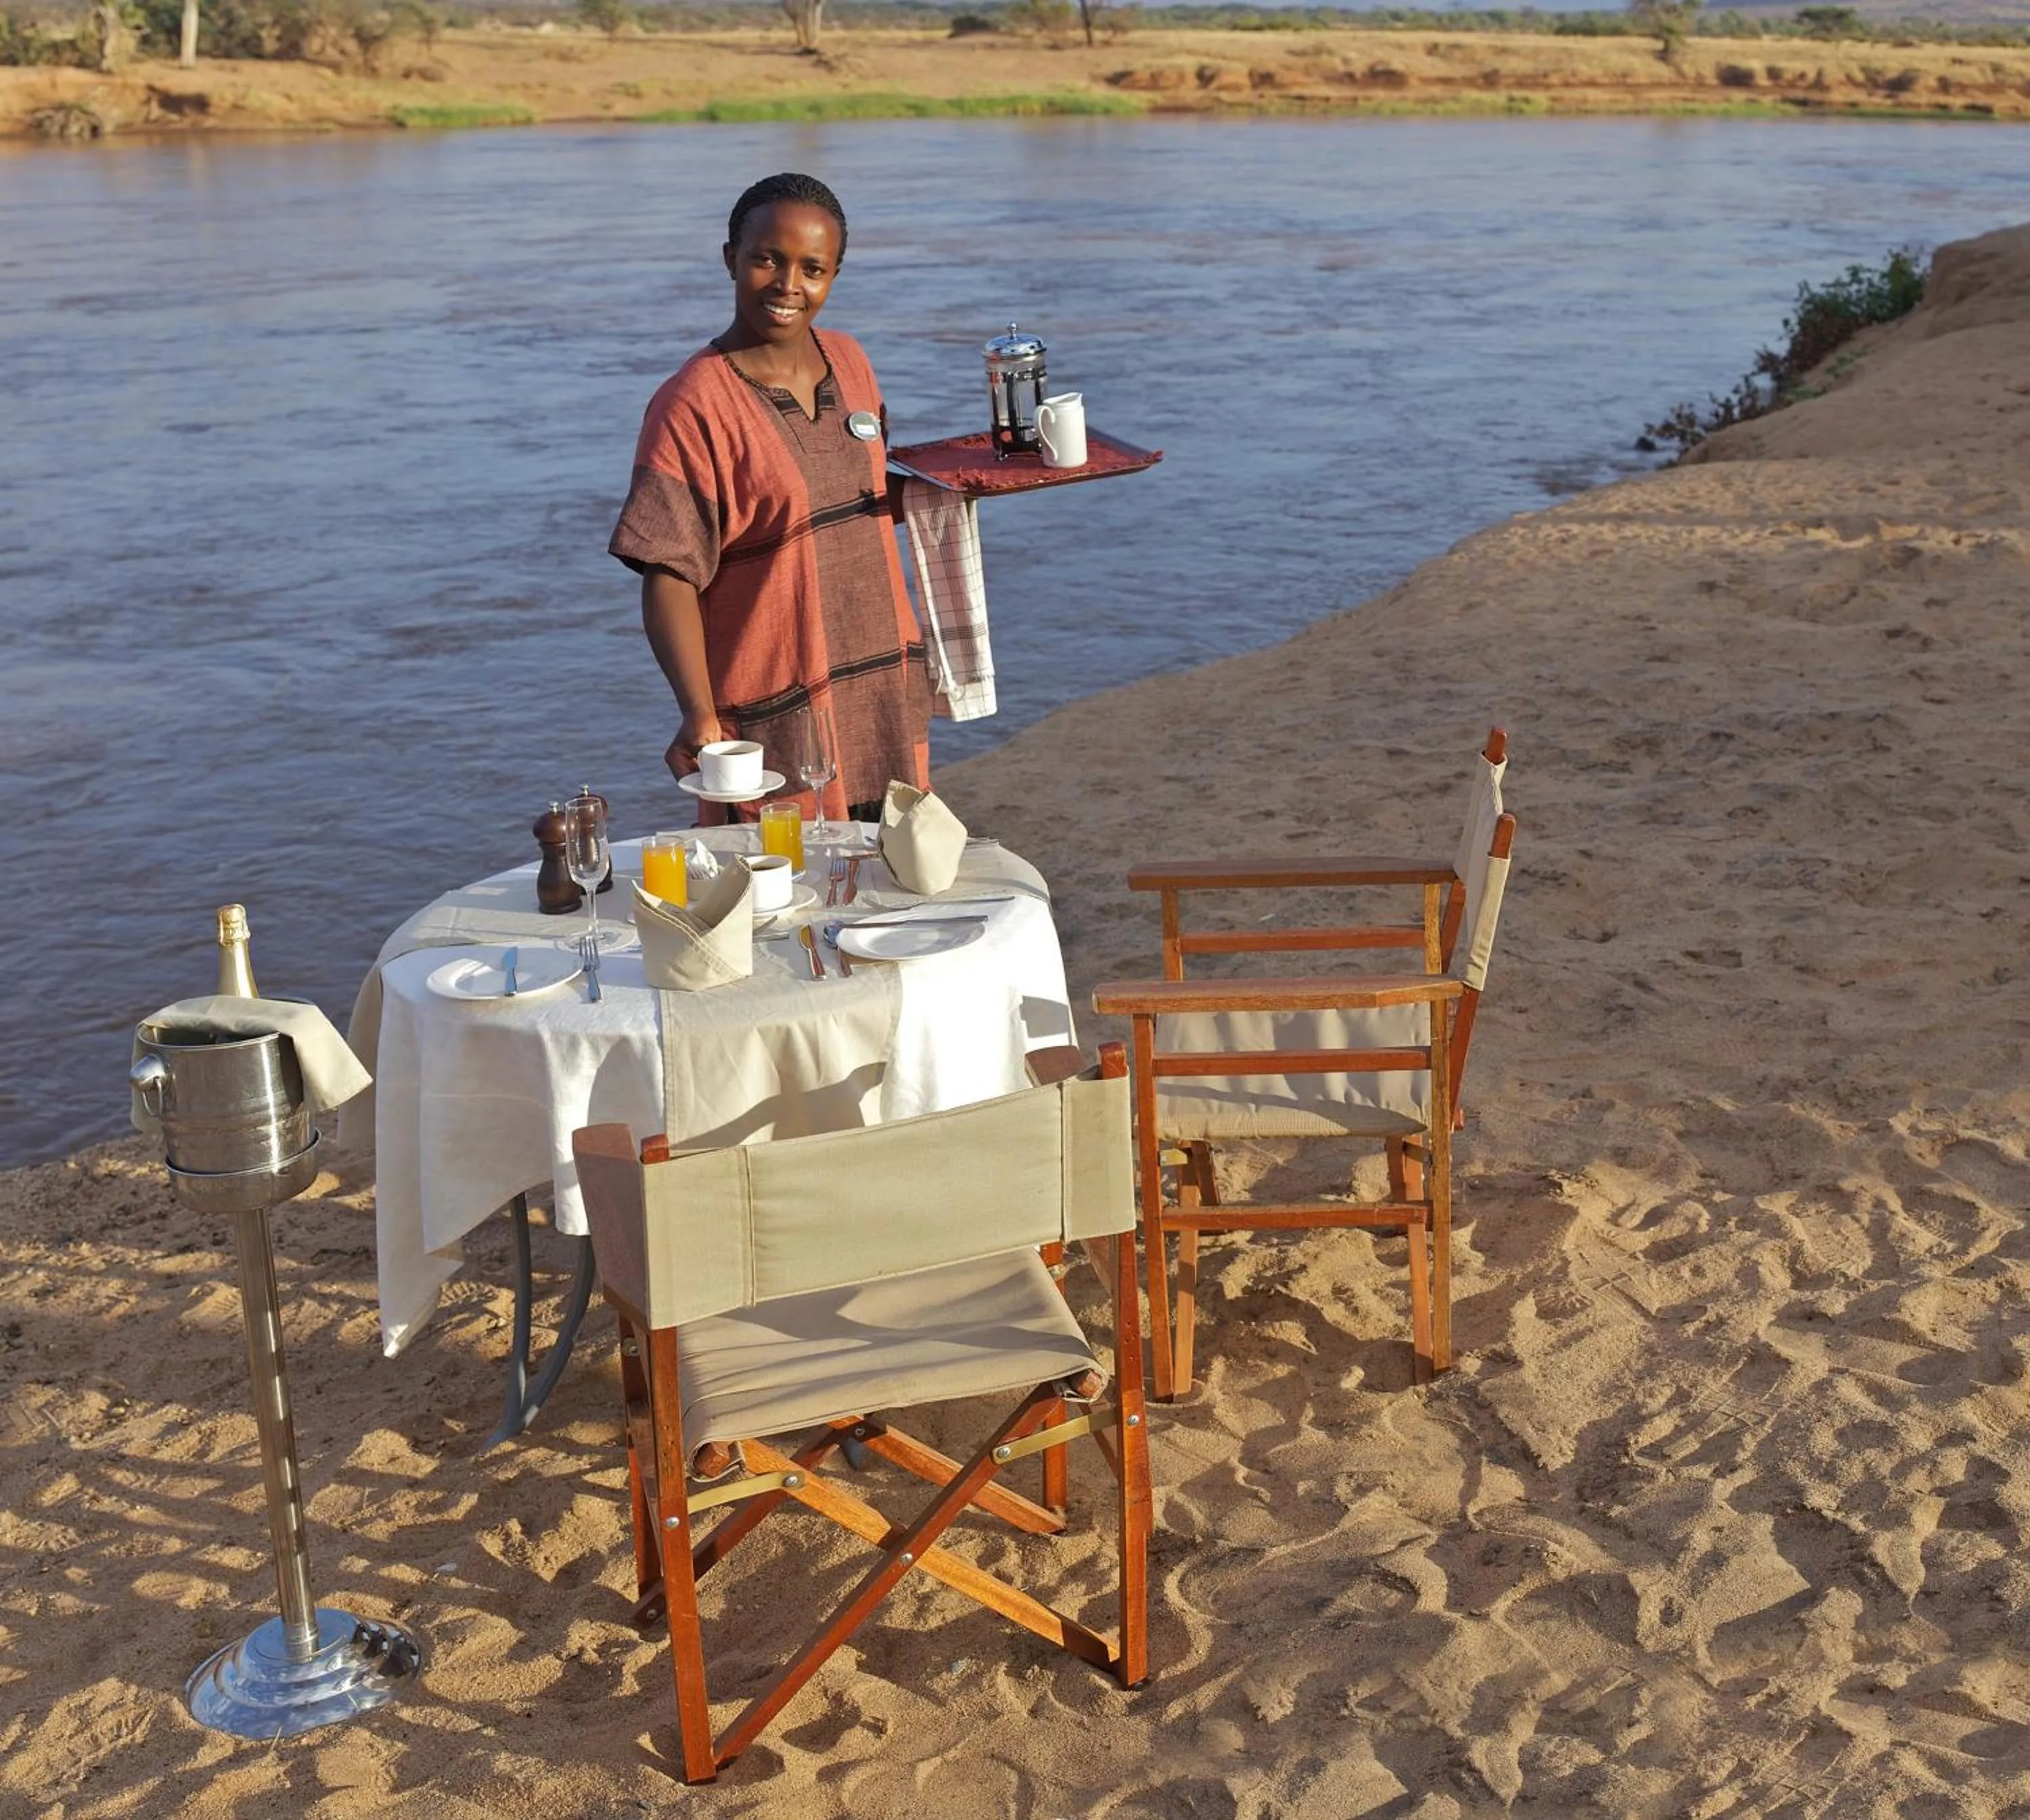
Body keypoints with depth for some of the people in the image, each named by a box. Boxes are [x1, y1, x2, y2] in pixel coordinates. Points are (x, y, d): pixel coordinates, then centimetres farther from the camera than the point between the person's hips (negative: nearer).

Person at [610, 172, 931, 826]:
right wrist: (699, 714, -31)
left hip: (885, 698, 7)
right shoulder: (693, 405, -14)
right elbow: (669, 577, -19)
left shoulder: (848, 363, 6)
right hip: (773, 722, -6)